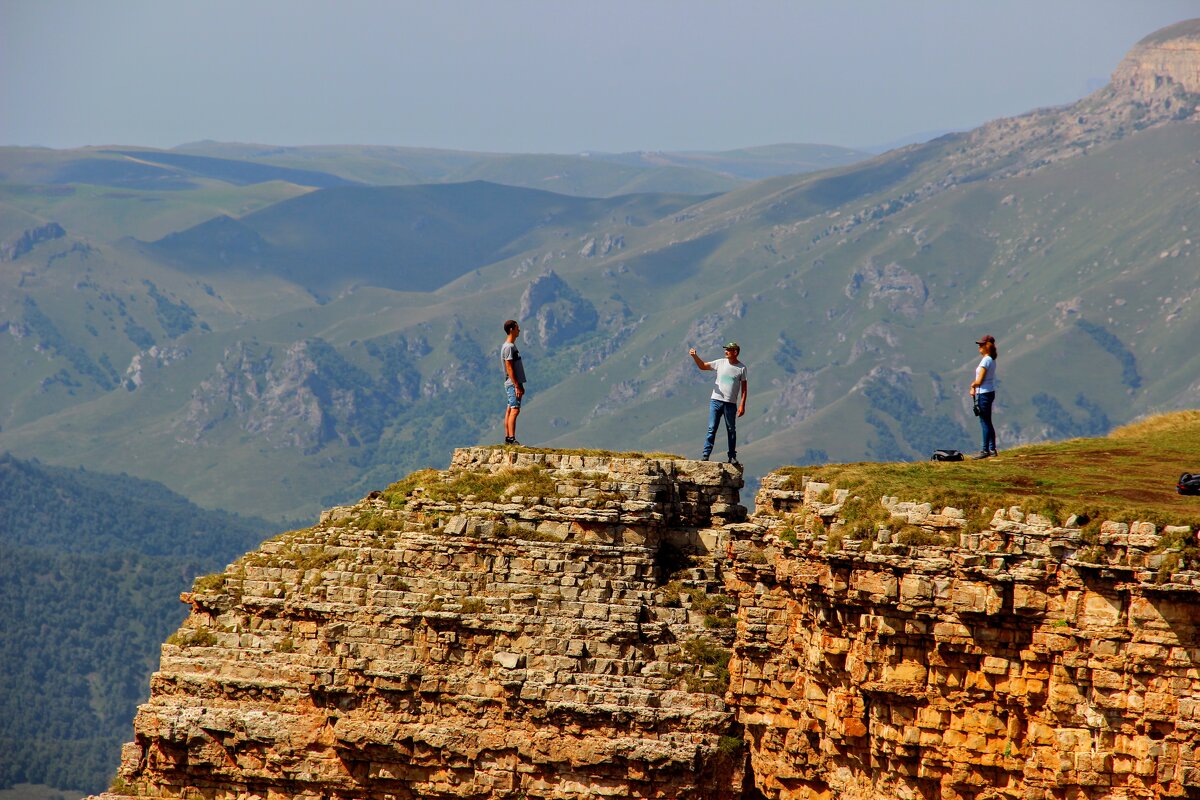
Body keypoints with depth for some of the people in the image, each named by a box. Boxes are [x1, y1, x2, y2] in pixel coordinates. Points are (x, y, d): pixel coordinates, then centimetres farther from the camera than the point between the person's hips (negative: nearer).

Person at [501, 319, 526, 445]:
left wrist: (520, 385, 22)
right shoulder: (508, 347, -14)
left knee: (510, 410, 9)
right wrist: (517, 386, -20)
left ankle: (507, 437, 10)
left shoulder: (512, 346, 17)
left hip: (515, 384, 10)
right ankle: (511, 438, -19)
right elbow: (509, 369, -18)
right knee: (515, 410, -14)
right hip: (513, 384, -10)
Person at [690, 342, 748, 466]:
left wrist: (742, 405, -5)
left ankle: (732, 457, 14)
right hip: (716, 400, 1)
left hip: (731, 404, -1)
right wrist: (695, 356, -12)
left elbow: (744, 388, 1)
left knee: (731, 430, 7)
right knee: (711, 429, -3)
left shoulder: (741, 368, -1)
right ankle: (706, 455, -2)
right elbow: (703, 366, 7)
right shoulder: (720, 363, 5)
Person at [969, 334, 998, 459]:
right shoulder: (992, 360, 12)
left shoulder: (985, 361, -18)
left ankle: (985, 450, -4)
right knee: (987, 422, 15)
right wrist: (974, 388, 5)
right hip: (990, 392, 10)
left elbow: (979, 381, -19)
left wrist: (972, 385, 1)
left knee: (985, 422, -6)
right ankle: (992, 449, 19)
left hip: (984, 394, -10)